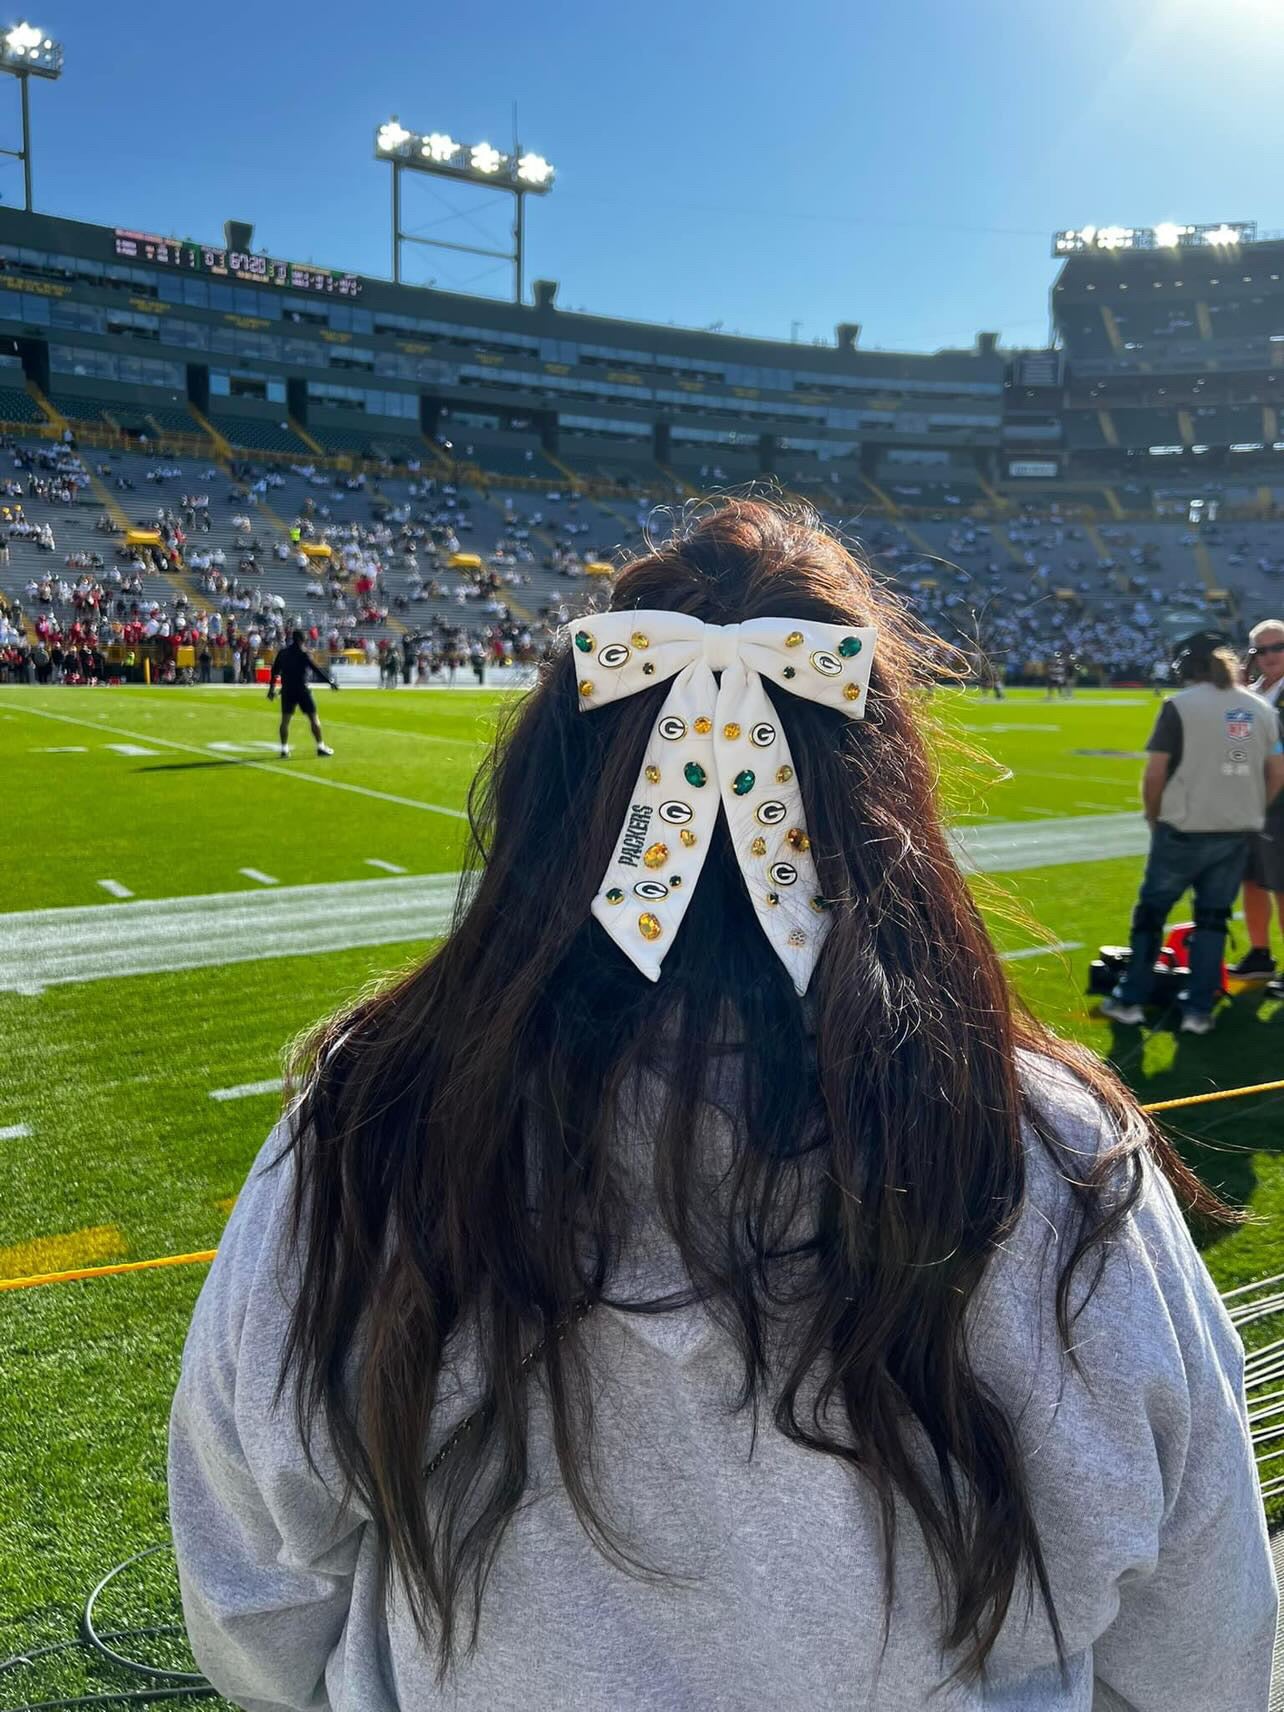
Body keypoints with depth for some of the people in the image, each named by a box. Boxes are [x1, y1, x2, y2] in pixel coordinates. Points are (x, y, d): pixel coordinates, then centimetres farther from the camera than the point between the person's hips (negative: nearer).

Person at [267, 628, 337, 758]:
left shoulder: (283, 652, 7)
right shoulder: (303, 653, -10)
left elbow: (275, 671, 14)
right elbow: (316, 669, -13)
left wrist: (272, 688, 23)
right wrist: (331, 681, -6)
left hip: (287, 690, 5)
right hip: (302, 690, -5)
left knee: (285, 719, 8)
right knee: (313, 718, 3)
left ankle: (284, 749, 6)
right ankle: (321, 746, 5)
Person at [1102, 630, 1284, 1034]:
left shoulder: (1180, 705, -8)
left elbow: (1154, 774, -10)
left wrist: (1154, 817, 5)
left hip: (1184, 830, -4)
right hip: (1238, 834, 4)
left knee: (1151, 912, 10)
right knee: (1213, 919, 12)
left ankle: (1131, 1000, 17)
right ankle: (1199, 1011, 12)